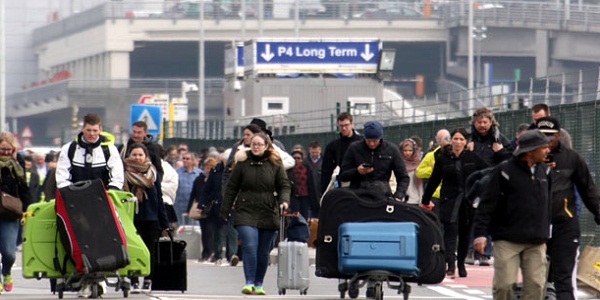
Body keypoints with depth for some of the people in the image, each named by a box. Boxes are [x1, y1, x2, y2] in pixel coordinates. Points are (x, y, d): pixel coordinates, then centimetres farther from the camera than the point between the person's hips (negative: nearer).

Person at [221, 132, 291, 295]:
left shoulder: (275, 164, 5)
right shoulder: (243, 163, 3)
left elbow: (284, 185, 6)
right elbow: (231, 188, 8)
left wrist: (284, 201, -14)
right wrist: (225, 211, 7)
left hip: (268, 213, 1)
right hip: (246, 212, -1)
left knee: (264, 251, 5)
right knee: (249, 246, -15)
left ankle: (259, 284, 16)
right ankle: (249, 283, -16)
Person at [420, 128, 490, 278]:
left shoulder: (472, 157, 3)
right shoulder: (443, 158, 3)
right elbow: (434, 180, 8)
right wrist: (425, 201, 11)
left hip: (468, 201, 2)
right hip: (449, 200, -2)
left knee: (465, 232, 7)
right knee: (450, 230, -16)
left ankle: (461, 264, 19)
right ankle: (451, 265, -23)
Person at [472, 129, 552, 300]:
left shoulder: (544, 171, 11)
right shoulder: (504, 171, -6)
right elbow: (486, 204, -6)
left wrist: (545, 235, 19)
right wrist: (480, 233, -13)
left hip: (536, 243, 5)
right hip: (507, 241, -5)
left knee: (536, 286, -2)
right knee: (504, 283, -9)